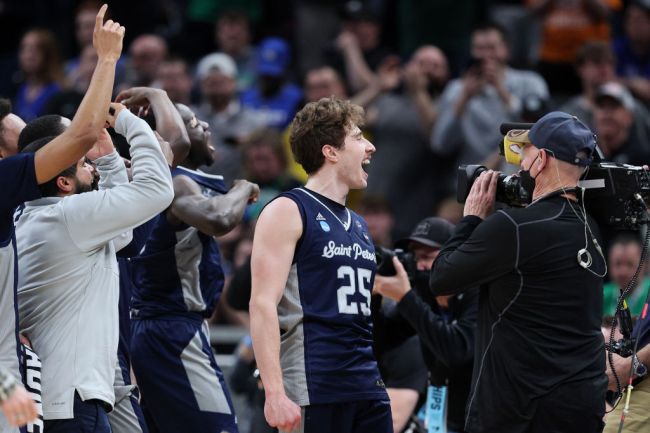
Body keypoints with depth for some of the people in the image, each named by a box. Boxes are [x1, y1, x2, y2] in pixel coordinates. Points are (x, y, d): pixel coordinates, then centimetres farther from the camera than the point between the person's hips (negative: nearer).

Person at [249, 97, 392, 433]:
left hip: (366, 389, 8)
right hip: (313, 389, -8)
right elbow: (263, 304, -13)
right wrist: (275, 393, -21)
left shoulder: (358, 225, 20)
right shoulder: (288, 212, -4)